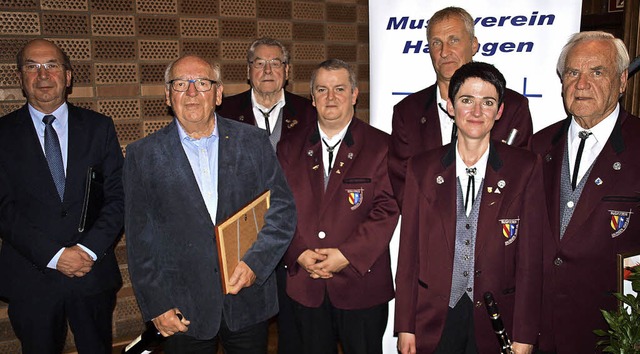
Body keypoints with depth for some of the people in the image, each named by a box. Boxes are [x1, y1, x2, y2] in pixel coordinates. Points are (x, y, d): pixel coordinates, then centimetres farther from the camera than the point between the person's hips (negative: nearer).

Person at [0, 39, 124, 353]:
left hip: (94, 273, 1)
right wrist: (54, 255, -14)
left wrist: (90, 250, -13)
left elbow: (118, 195, -1)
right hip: (30, 279, 0)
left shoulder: (99, 127, 3)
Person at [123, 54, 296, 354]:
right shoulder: (143, 155, -1)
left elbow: (283, 208, 0)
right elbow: (139, 239, -1)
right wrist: (156, 306, -4)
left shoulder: (253, 141, 1)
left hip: (249, 302, 1)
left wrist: (255, 262, -12)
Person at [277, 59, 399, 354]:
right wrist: (298, 254, -10)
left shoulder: (381, 147, -2)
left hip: (361, 284, -2)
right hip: (305, 285, 3)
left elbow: (387, 209, -10)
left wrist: (347, 255, -17)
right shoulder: (293, 150, 9)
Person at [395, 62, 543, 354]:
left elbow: (530, 257, -4)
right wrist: (405, 326, 0)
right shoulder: (421, 168, 0)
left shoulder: (526, 168, -3)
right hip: (433, 322, 1)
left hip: (495, 320, -1)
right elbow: (409, 251, 1)